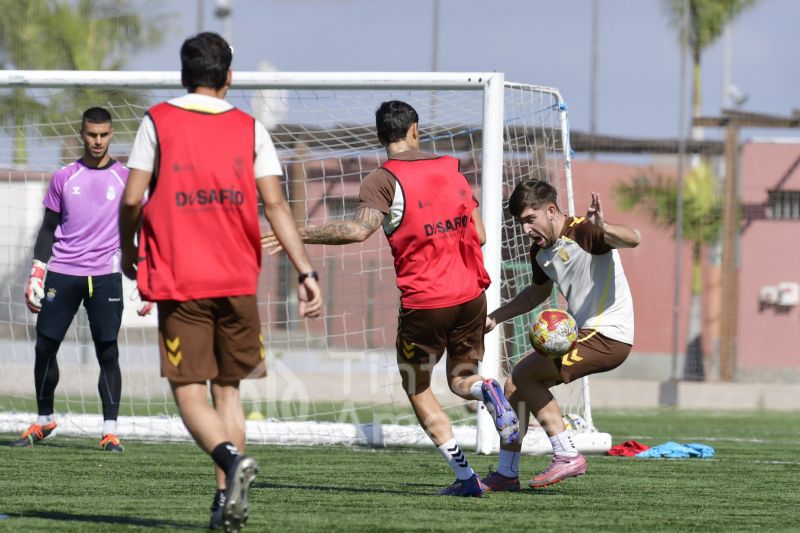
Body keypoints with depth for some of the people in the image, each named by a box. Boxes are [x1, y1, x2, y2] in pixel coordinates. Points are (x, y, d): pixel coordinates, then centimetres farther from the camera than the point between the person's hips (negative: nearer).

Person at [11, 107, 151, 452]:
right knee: (45, 347, 1)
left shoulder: (126, 179, 5)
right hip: (62, 274, 2)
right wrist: (36, 274, 4)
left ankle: (110, 430, -5)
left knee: (108, 351, -7)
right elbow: (48, 229, 13)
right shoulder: (64, 178, 9)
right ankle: (44, 420, 19)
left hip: (105, 276, -2)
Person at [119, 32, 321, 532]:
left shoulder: (158, 122, 1)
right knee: (228, 389, 13)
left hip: (179, 282, -2)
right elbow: (276, 204, -1)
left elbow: (132, 199, -2)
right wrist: (306, 273, -1)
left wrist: (128, 250, 16)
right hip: (238, 282, 2)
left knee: (189, 392, 0)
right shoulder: (250, 129, 6)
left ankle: (232, 456, -28)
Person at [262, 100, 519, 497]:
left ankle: (465, 476, 2)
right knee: (461, 379, 21)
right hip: (470, 294, 4)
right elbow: (479, 235, 11)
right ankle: (487, 392, -17)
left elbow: (358, 230, -24)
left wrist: (299, 235, -19)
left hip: (423, 302, -4)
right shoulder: (451, 170, 9)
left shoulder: (384, 180, -8)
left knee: (418, 390, 13)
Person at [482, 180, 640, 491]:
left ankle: (567, 456, -8)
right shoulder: (540, 251, 10)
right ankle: (506, 474, 16)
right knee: (516, 383, 9)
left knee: (524, 375, -14)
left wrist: (603, 229, -57)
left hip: (608, 336, -10)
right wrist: (496, 317, 25)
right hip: (582, 334, 10)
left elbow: (633, 240, -37)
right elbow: (538, 292, 31)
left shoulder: (582, 232, -17)